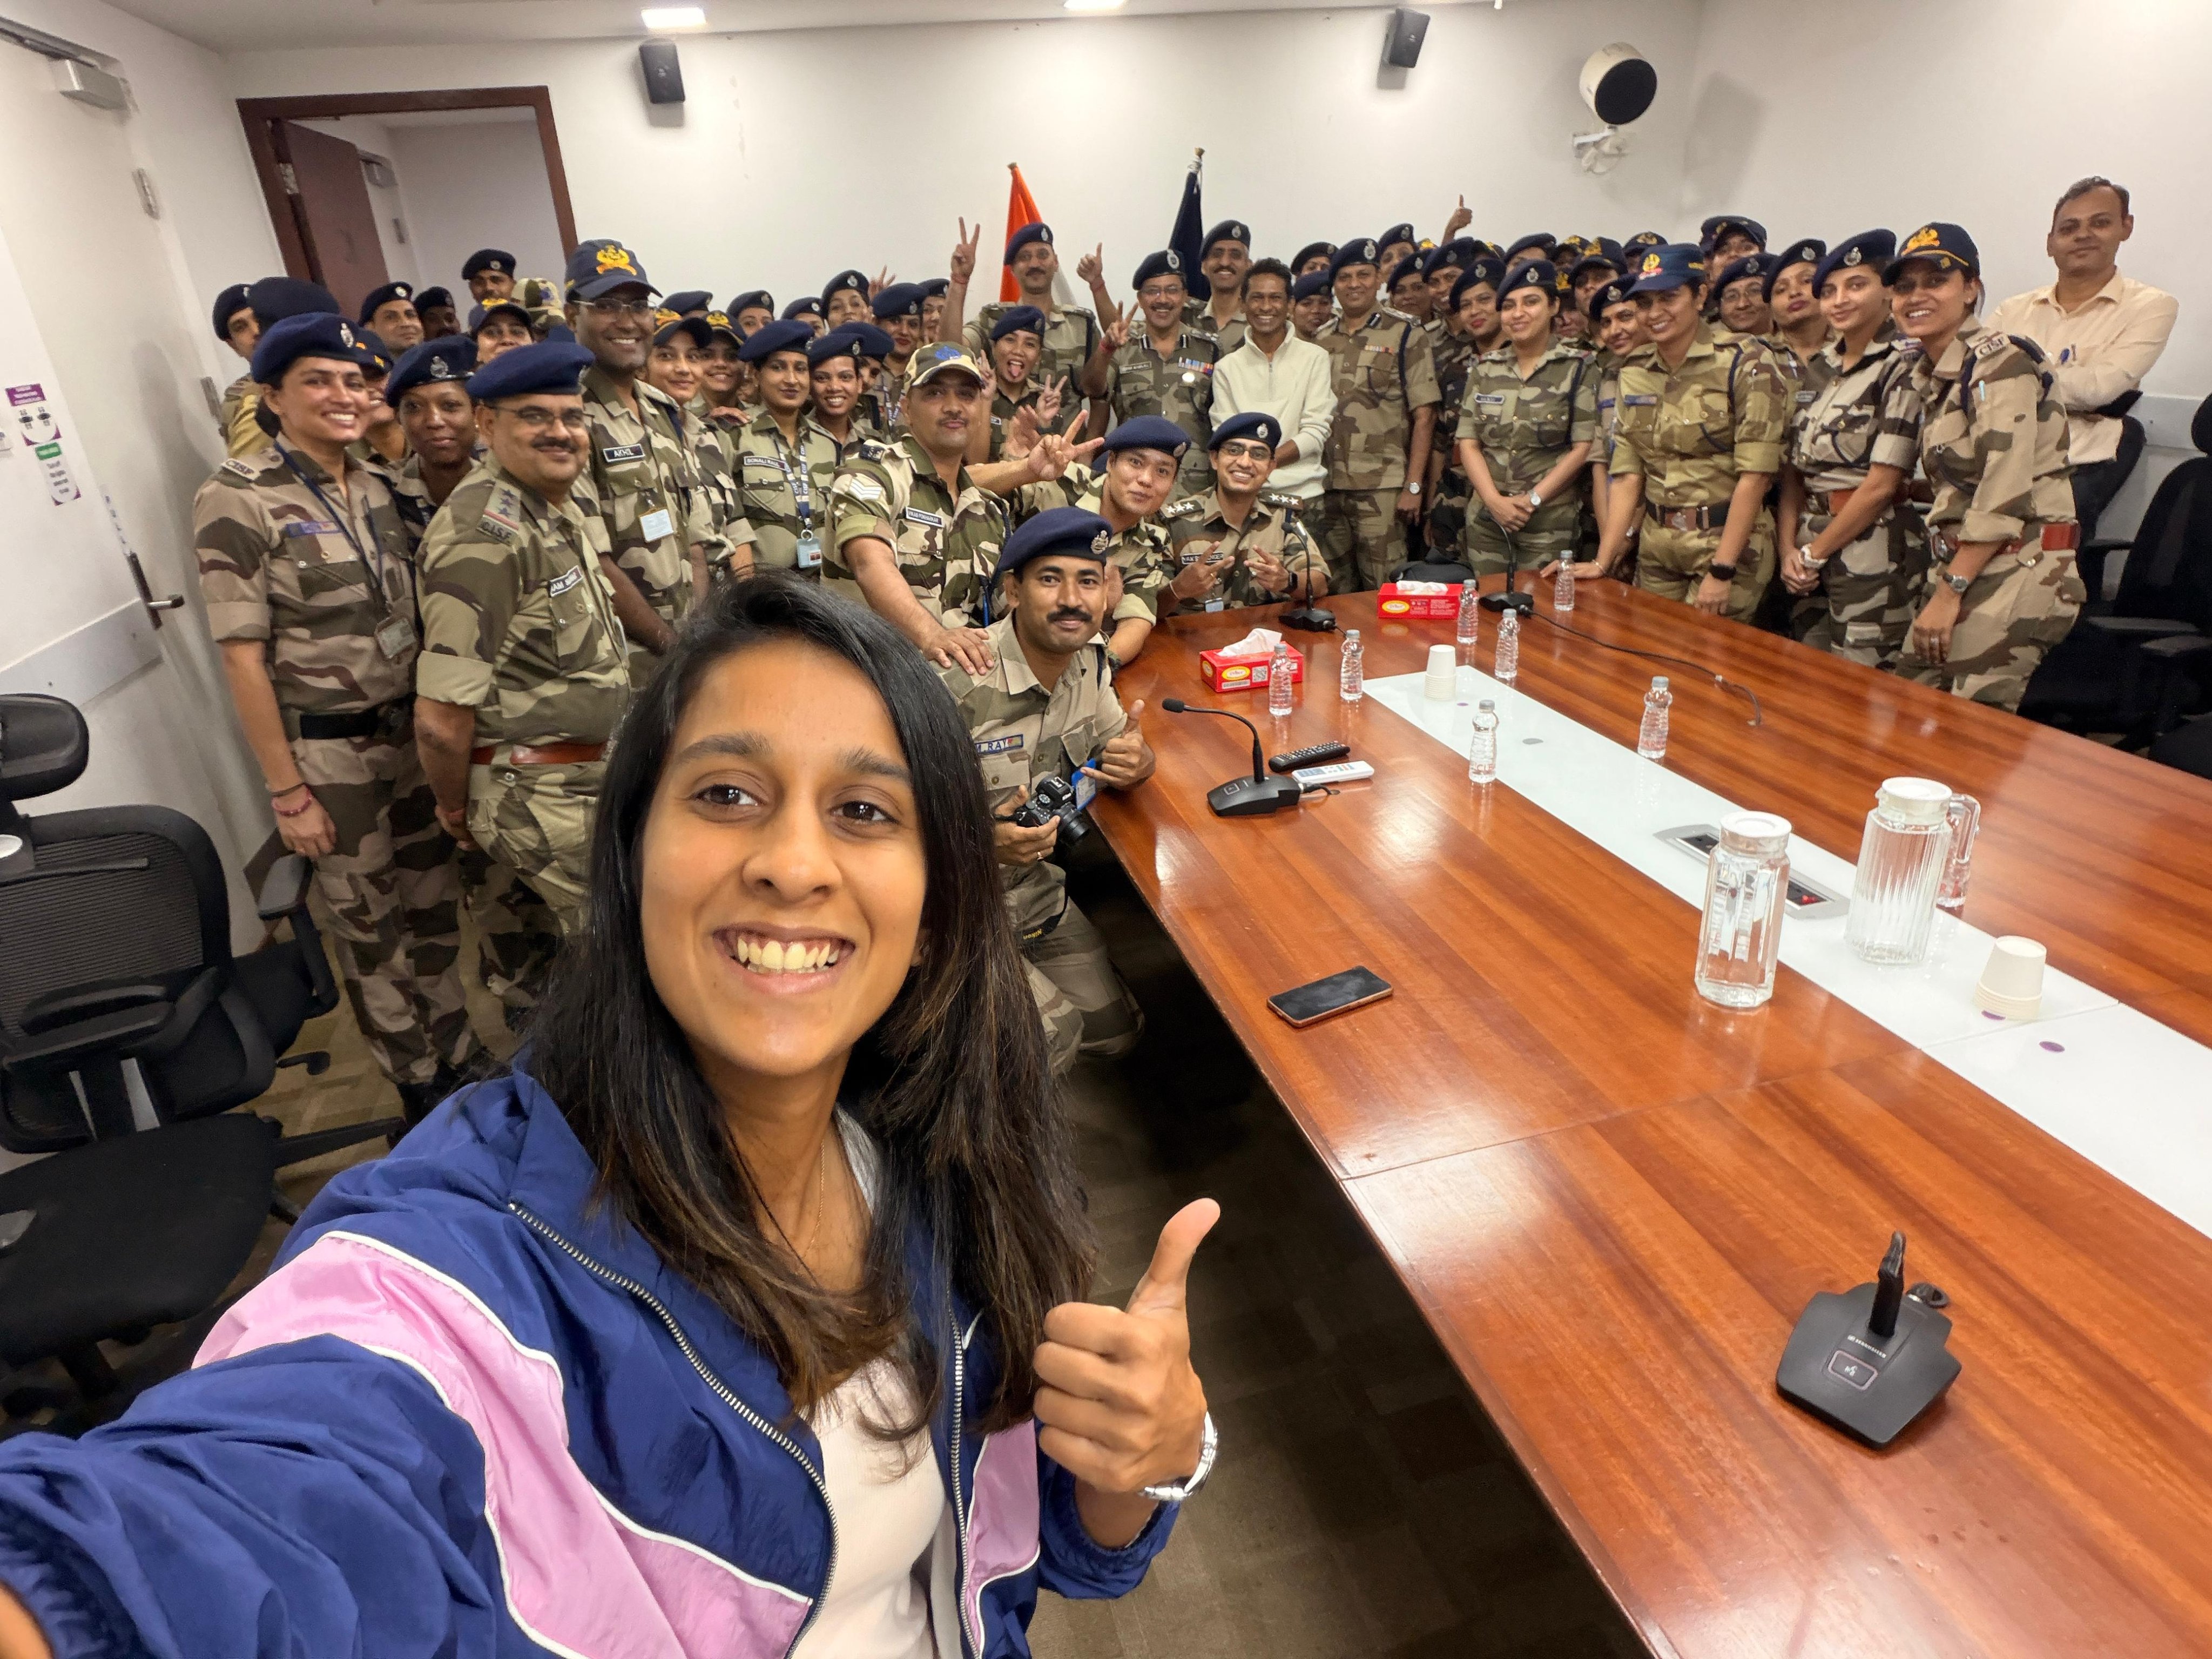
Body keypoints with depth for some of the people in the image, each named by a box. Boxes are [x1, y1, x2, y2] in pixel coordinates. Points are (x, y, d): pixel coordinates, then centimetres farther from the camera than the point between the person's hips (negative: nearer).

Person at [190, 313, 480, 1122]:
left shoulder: (374, 487, 5)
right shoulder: (237, 498, -12)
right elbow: (242, 657, -13)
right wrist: (287, 790, -14)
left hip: (416, 733, 5)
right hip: (330, 752, -5)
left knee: (437, 907, 15)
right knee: (369, 930, 11)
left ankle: (460, 1059, 35)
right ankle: (421, 1089, 28)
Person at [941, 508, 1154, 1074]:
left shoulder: (1088, 660, -4)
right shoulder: (959, 684, -28)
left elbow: (1117, 744, 10)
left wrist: (1136, 761, -15)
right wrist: (983, 843, -39)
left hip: (1038, 895, 8)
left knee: (1116, 1031, 11)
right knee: (1051, 1036, -19)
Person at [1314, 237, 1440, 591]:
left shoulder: (1405, 335, 0)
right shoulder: (1321, 341, 13)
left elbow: (1424, 416, -4)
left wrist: (1413, 486, -11)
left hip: (1381, 489, -4)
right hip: (1326, 488, 4)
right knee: (1335, 594, 11)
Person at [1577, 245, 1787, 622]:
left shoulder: (1746, 363, -10)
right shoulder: (1634, 370, 6)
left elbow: (1755, 474, -15)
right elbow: (1627, 474, 3)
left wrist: (1721, 571, -19)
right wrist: (1603, 561, -5)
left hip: (1729, 543, -5)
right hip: (1656, 549, 5)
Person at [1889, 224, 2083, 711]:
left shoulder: (1997, 364, -11)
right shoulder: (1930, 373, 14)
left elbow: (2005, 499, -19)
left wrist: (1948, 593, -17)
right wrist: (1945, 585, 12)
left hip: (2017, 573, -8)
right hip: (1964, 566, 8)